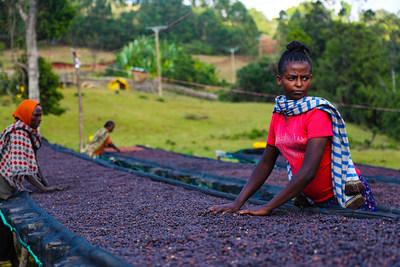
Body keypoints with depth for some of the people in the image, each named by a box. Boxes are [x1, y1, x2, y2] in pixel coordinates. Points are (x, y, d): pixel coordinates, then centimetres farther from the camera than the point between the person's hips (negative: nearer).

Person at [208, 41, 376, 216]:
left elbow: (308, 171, -28)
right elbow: (266, 163, 6)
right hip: (309, 199, 6)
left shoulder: (318, 113, -20)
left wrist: (268, 207, -28)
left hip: (346, 196, -5)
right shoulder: (278, 115, 2)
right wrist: (238, 203, -3)